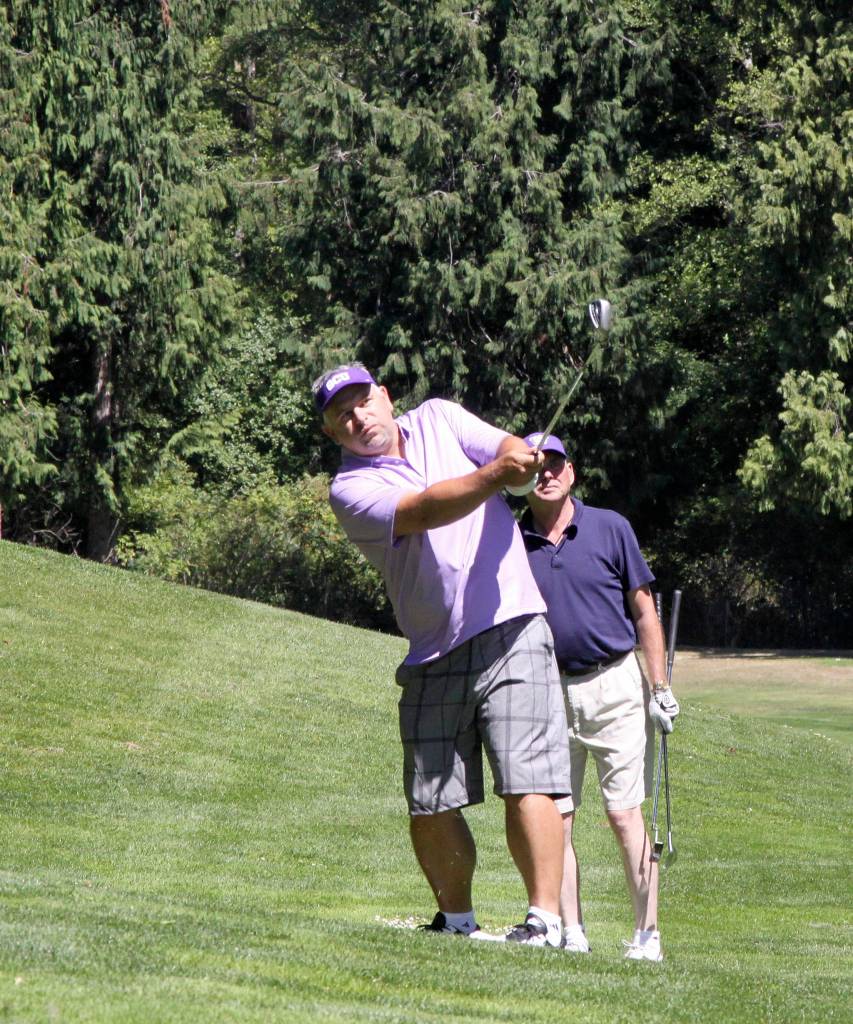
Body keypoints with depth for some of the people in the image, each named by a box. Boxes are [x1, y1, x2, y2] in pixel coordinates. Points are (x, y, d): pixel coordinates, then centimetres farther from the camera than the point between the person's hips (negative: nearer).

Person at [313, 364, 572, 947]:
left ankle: (545, 920, -14)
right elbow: (424, 511, -18)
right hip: (434, 657, 1)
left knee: (527, 783, -13)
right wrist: (496, 473, -34)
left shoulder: (440, 419, 11)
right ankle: (458, 920, 22)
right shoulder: (351, 488, 0)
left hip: (512, 630, -1)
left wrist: (520, 458, -27)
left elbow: (509, 451, -1)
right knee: (431, 806, 3)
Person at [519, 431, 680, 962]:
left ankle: (647, 934, -1)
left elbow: (644, 612, 4)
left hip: (614, 685, -2)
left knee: (625, 814, -5)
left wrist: (661, 689, -1)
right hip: (546, 693, 2)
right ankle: (571, 933, 6)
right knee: (554, 817, -1)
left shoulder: (610, 529, 1)